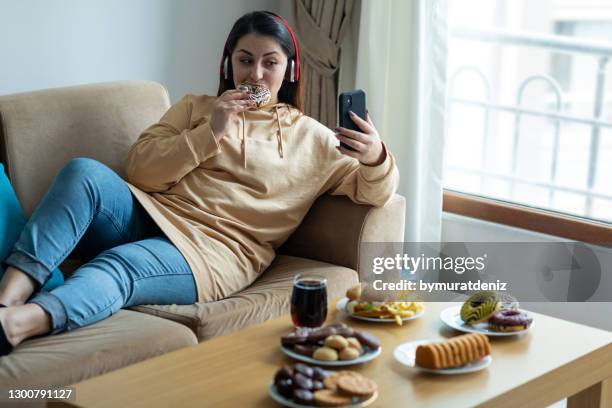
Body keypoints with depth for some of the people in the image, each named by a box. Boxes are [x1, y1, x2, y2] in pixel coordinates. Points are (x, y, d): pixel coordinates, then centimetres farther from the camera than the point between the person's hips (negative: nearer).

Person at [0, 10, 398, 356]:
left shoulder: (310, 137, 17)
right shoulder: (195, 108, 22)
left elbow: (373, 190, 10)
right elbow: (139, 171, 10)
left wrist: (376, 158, -14)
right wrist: (210, 132, -2)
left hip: (213, 251, -3)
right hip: (149, 215, 3)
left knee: (119, 265, -35)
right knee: (85, 172, -29)